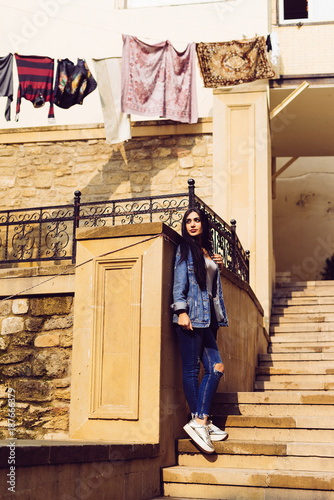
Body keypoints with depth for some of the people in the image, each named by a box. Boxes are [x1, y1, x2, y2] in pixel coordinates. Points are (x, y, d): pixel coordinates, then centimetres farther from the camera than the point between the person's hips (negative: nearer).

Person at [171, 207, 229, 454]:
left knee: (215, 368, -2)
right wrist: (181, 310, -15)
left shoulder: (209, 253, 22)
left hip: (208, 317, 7)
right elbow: (180, 282, -6)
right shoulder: (185, 249, 3)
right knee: (192, 369, -5)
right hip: (191, 315, -7)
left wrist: (218, 264, 17)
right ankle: (199, 421, -2)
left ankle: (200, 422, 0)